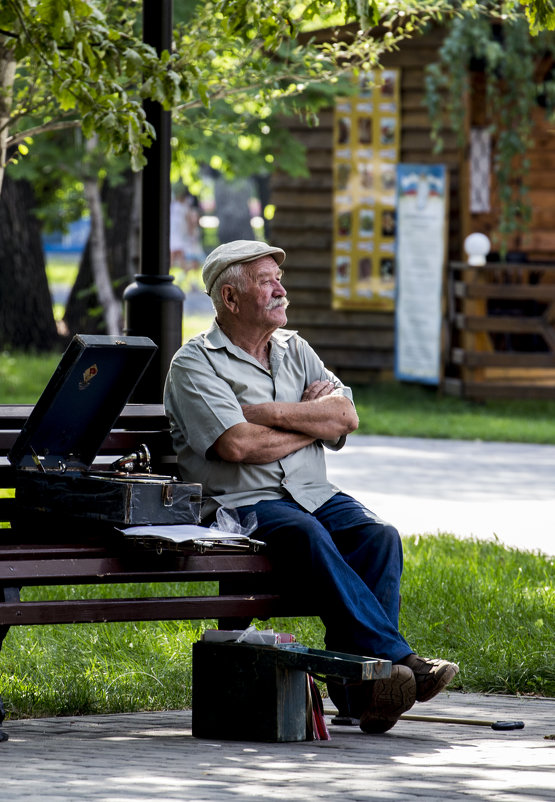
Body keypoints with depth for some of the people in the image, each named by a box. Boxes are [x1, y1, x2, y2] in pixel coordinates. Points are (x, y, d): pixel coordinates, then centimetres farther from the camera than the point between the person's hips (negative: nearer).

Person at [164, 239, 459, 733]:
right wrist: (313, 420, -1)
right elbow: (238, 445, -14)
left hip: (314, 494, 5)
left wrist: (269, 412, -7)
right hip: (240, 503, -5)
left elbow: (346, 417, 4)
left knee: (379, 538, -24)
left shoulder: (295, 350, 21)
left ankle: (358, 690, -31)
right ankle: (398, 660, -40)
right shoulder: (195, 364, 2)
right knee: (309, 538, -35)